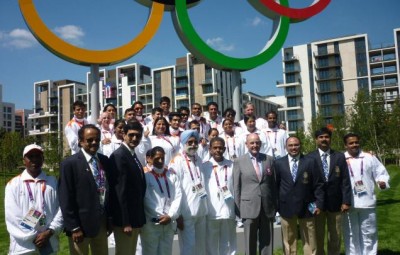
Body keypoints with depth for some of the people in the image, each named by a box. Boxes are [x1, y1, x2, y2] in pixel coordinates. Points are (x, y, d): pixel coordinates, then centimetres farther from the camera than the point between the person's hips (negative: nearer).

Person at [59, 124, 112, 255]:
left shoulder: (105, 161, 7)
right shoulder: (70, 164, -11)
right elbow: (66, 199, -13)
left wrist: (110, 218, 11)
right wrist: (74, 227, -15)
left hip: (102, 221, 6)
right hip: (81, 223, -5)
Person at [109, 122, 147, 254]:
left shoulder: (133, 156, 13)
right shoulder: (119, 155, -15)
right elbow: (121, 191, -20)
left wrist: (139, 220, 13)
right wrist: (125, 222, -21)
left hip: (135, 218, 9)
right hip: (124, 219, -9)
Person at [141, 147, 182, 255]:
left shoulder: (172, 175, 10)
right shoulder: (146, 176, 0)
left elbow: (178, 196, 3)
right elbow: (146, 200, -4)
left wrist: (170, 216, -8)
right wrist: (161, 216, -8)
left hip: (169, 223, 3)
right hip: (151, 223, -3)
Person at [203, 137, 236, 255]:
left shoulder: (232, 165, 3)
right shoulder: (204, 167, -1)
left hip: (229, 211, 2)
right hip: (211, 212, -1)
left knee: (229, 245, 12)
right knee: (211, 244, 8)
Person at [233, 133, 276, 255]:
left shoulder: (269, 159, 7)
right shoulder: (239, 161, 0)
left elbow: (274, 183, 9)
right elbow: (236, 186, -1)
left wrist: (275, 205, 6)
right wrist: (238, 208, -4)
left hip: (268, 206, 2)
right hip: (249, 206, -2)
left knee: (267, 241, 10)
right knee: (250, 242, 8)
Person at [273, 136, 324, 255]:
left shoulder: (310, 162, 1)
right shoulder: (278, 163, 3)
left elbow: (318, 185, 0)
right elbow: (275, 185, 5)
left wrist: (319, 203, -8)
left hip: (306, 207, 0)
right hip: (286, 207, 1)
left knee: (309, 241, 9)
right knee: (288, 242, 10)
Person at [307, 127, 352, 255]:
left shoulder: (340, 156, 5)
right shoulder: (310, 157, -1)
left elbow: (345, 181, 2)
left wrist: (346, 201, -5)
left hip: (335, 202, 2)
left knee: (335, 237, 11)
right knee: (318, 237, 8)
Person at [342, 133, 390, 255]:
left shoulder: (369, 157, 5)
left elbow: (381, 173, 5)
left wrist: (383, 182, -16)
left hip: (367, 202, 1)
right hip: (348, 204, -1)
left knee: (369, 233, 10)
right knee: (351, 234, 9)